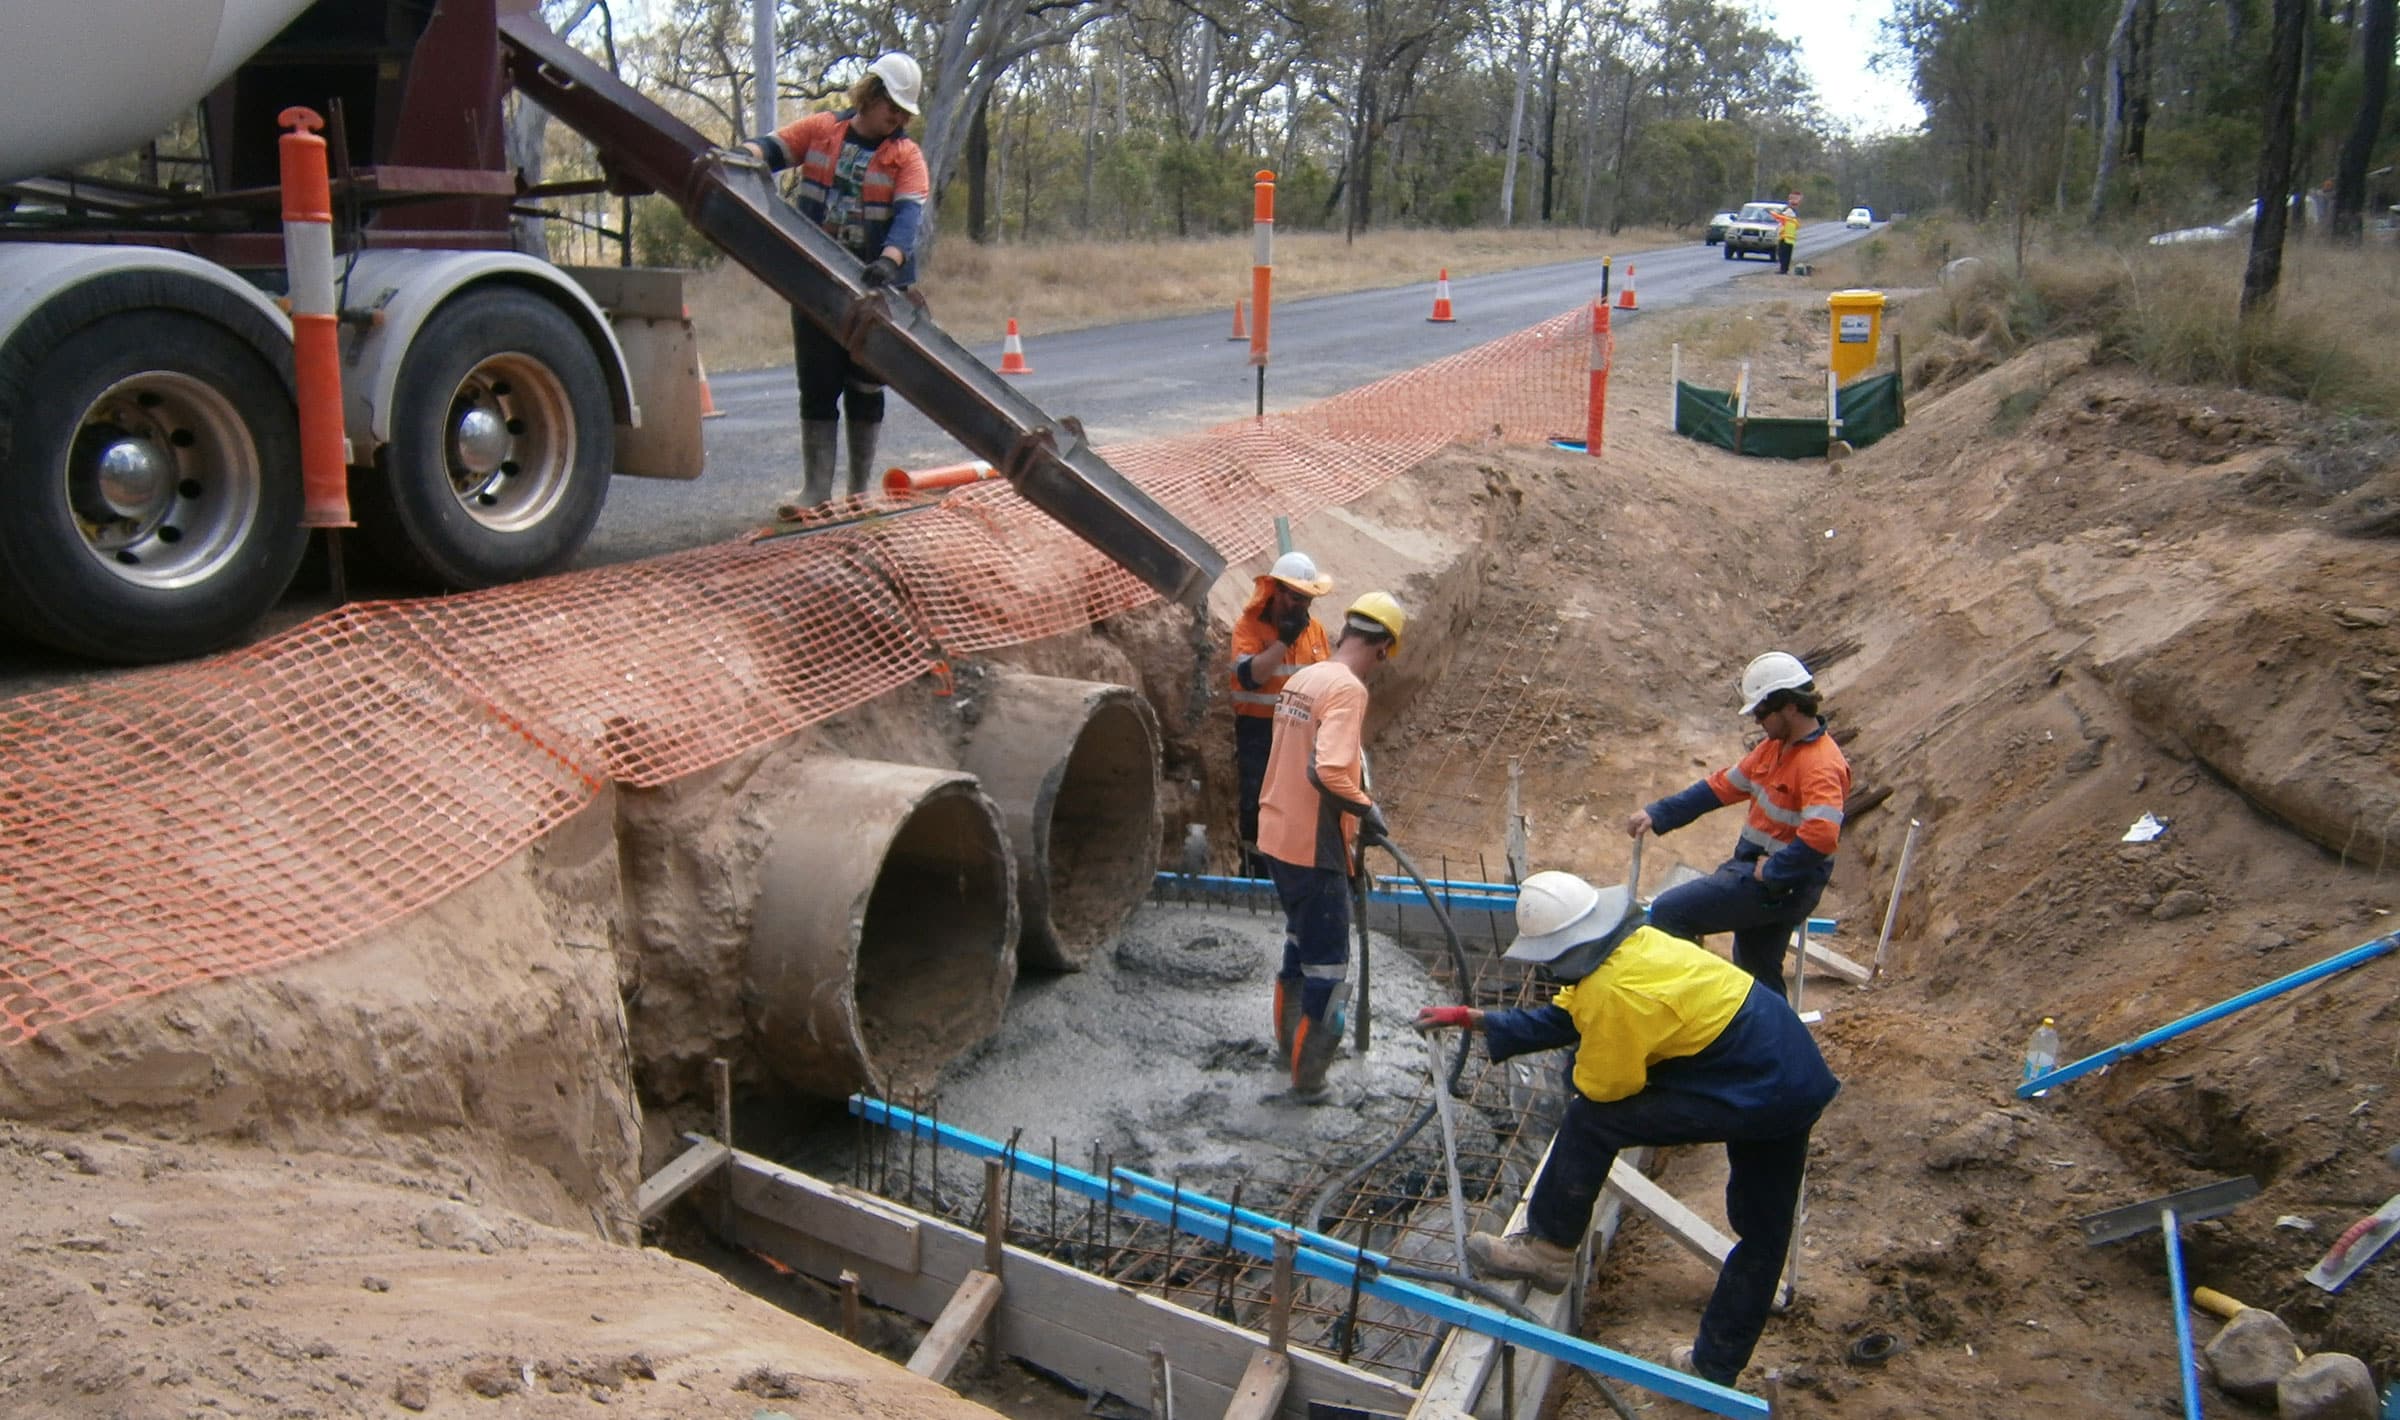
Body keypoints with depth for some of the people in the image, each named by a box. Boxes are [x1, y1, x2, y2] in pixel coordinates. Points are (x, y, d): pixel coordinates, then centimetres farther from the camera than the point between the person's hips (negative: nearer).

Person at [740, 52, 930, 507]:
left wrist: (888, 261, -35)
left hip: (873, 288, -1)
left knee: (865, 388, 7)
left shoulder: (906, 155, -2)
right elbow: (771, 147, 0)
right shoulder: (820, 130, 4)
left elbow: (909, 214, -16)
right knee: (817, 388, 1)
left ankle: (861, 491, 18)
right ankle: (815, 492, 6)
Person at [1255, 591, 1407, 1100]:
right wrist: (1368, 810, -15)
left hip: (1278, 835, 9)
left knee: (1300, 941, 26)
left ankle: (1289, 1046, 40)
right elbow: (1329, 771, -32)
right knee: (1327, 965, 5)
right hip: (1314, 848, -9)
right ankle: (1308, 1077, 15)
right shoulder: (1347, 688, -19)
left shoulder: (1302, 677, 8)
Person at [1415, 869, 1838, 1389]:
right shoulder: (1631, 942, 5)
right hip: (1795, 1079, 10)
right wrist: (1473, 1019, 16)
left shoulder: (1616, 992, -23)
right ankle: (1717, 1364, 37)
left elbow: (1603, 1087, -11)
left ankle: (1546, 1250, 8)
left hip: (1754, 1095, -10)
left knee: (1591, 1119, -5)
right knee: (1762, 1234, 20)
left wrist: (1576, 1074, 12)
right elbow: (1561, 1018, 16)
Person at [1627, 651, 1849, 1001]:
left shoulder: (1821, 764, -21)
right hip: (1756, 870, 9)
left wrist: (1771, 873, -23)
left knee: (1668, 912, -15)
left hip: (1783, 888, -9)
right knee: (1760, 980, 19)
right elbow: (1723, 785, 13)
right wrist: (1658, 815, 9)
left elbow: (1821, 835, -34)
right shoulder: (1775, 747, 8)